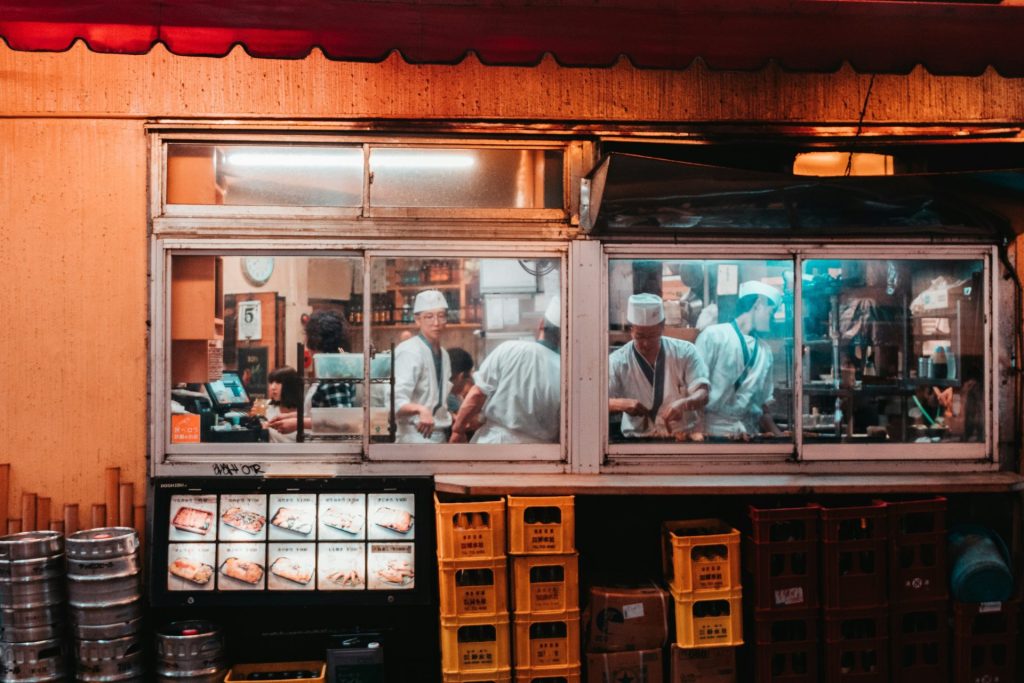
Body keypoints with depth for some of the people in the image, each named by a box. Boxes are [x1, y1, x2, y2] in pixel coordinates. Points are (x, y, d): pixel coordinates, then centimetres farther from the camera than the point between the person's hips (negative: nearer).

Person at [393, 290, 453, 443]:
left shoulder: (444, 355, 11)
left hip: (439, 439, 9)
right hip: (416, 438, -9)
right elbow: (396, 402, -28)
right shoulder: (409, 351, -16)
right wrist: (420, 410, -44)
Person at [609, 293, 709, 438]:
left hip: (682, 434, 0)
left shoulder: (685, 352, -1)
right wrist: (621, 404, -26)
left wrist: (684, 403, -29)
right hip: (638, 439, 0)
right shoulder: (617, 361, -4)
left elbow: (702, 394, -7)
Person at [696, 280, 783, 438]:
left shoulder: (765, 351, 14)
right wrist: (698, 430, -13)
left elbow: (762, 405, 18)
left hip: (749, 435, 5)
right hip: (713, 431, -5)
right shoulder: (713, 335, -1)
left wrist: (780, 436, 4)